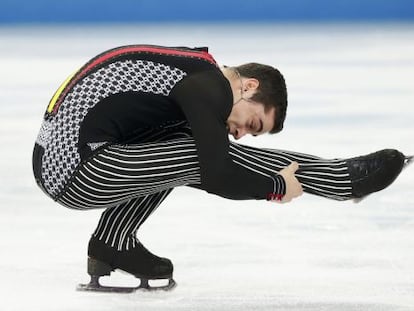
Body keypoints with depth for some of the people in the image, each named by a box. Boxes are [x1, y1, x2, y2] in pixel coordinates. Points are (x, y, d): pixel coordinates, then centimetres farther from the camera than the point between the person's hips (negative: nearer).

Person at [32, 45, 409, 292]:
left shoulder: (193, 70, 16)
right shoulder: (209, 88, -11)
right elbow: (219, 177, -16)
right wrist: (278, 186, -2)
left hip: (54, 156, 9)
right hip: (75, 173, -9)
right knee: (204, 156, -9)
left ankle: (114, 242, 10)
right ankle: (343, 178, 0)